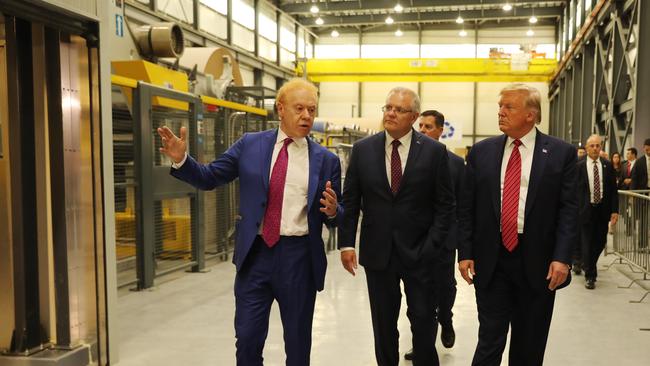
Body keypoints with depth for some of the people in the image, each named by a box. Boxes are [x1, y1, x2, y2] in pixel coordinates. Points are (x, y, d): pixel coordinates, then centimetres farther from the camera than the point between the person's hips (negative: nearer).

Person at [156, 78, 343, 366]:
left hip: (298, 257, 0)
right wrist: (181, 159, -12)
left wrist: (332, 211, -17)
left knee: (298, 342, 14)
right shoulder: (249, 145, 3)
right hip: (255, 254, 1)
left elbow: (335, 219, 6)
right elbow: (208, 178, 5)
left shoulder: (326, 160, 1)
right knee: (247, 340, 7)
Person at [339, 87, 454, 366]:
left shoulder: (434, 151, -3)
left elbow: (445, 204, -1)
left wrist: (432, 246, -8)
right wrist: (346, 243, -3)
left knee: (424, 321, 7)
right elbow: (350, 200, 3)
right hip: (377, 252, 2)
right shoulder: (362, 149, 2)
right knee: (383, 324, 13)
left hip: (418, 252, -1)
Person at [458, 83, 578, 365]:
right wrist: (465, 253, -1)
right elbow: (466, 208, 5)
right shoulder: (481, 152, 5)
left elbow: (568, 210, -4)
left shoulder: (561, 153, -1)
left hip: (538, 265, 0)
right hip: (490, 261, 1)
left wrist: (562, 258, -12)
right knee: (490, 340, 5)